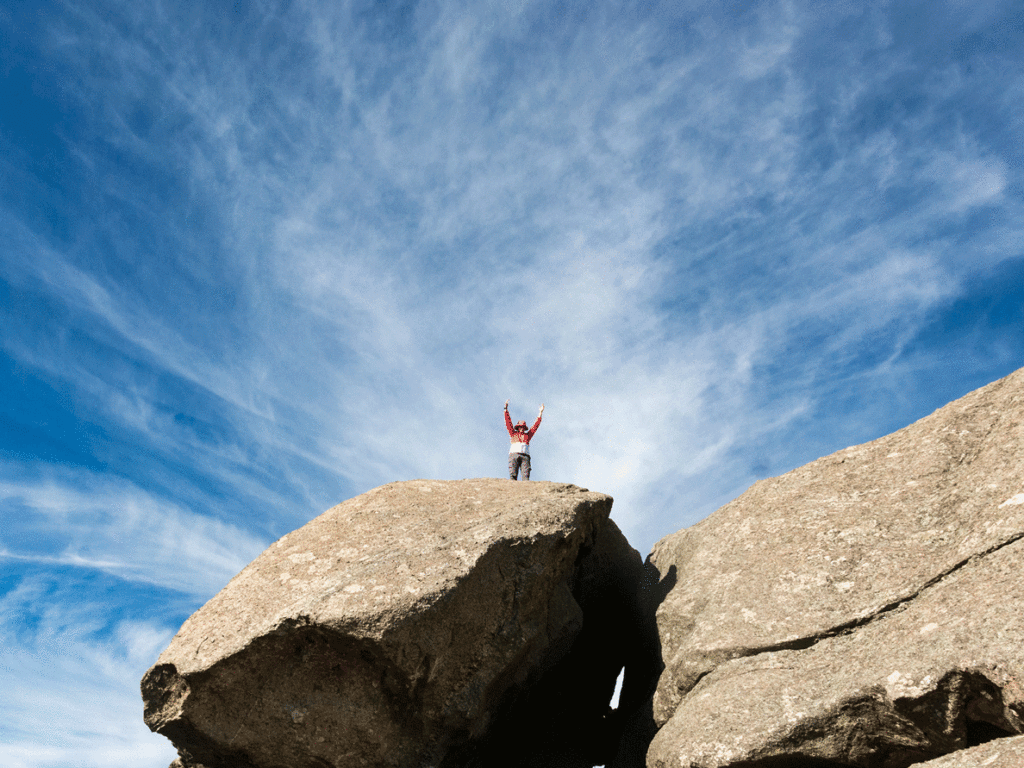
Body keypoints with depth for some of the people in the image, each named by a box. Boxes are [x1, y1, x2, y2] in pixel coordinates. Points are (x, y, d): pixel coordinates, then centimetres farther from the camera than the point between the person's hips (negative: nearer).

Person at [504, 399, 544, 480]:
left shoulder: (527, 435, 30)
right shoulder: (513, 433, 26)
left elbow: (536, 425, 31)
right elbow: (508, 422, 22)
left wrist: (540, 412, 32)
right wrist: (506, 409, 18)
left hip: (525, 456, 1)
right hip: (514, 454, -1)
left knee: (526, 475, -18)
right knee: (513, 475, -17)